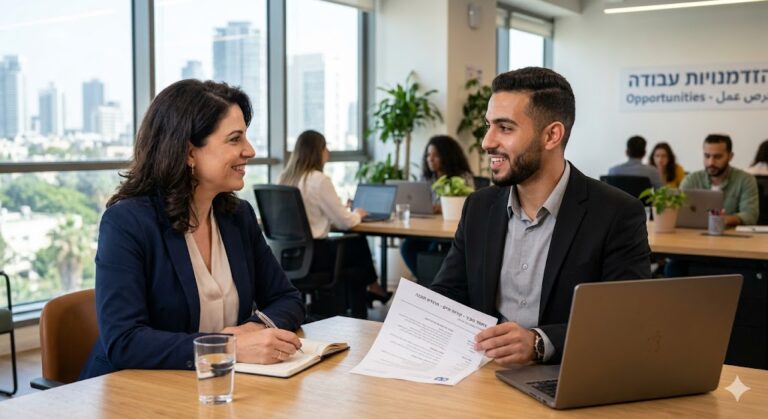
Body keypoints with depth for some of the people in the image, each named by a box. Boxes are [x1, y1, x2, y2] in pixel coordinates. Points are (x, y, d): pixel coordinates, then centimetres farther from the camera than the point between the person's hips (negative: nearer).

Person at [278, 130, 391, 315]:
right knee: (359, 245, 18)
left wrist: (349, 213, 20)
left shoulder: (285, 178, 6)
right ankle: (373, 290, 39)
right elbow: (344, 222, -11)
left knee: (356, 244, 21)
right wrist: (357, 215, 11)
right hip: (310, 253, -7)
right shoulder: (319, 180, -17)